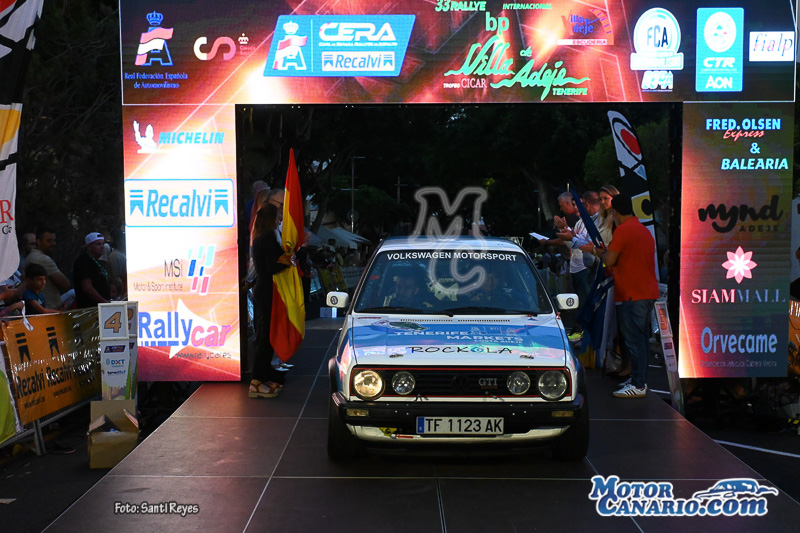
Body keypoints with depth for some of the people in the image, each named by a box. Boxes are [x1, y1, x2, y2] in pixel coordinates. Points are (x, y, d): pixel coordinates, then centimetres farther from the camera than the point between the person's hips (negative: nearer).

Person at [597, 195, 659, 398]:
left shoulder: (623, 230, -14)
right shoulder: (645, 230, 16)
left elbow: (609, 260, -15)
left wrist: (603, 252, 6)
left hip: (632, 294, -9)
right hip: (648, 292, 9)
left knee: (634, 340, -7)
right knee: (641, 339, 14)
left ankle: (638, 386, -7)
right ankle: (639, 379, 22)